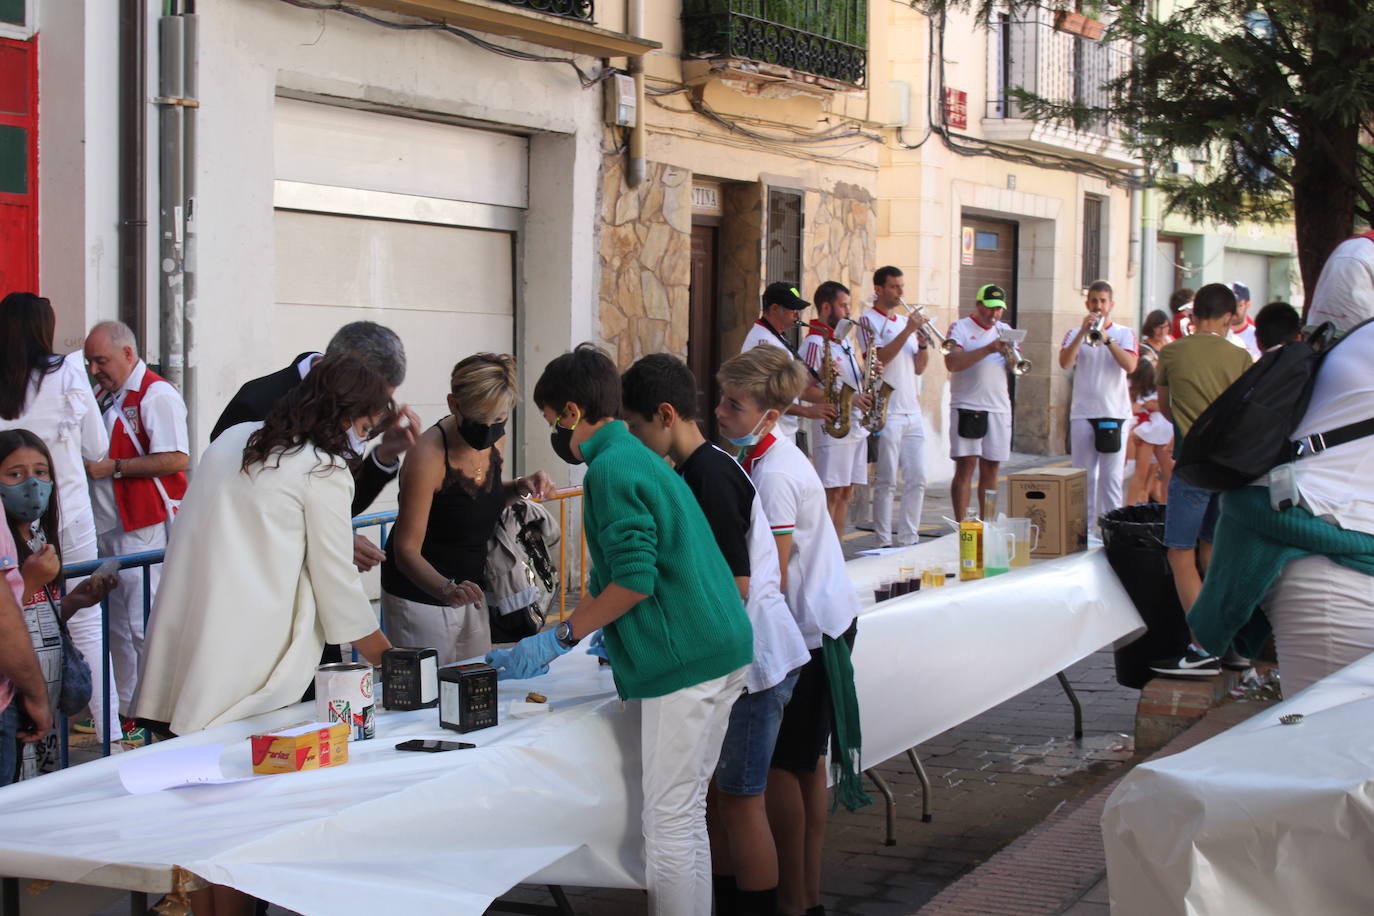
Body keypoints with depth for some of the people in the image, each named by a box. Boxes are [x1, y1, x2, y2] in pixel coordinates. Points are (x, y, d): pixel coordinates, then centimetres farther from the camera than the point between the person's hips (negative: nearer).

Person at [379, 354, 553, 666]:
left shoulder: (494, 440, -4)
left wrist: (520, 489, -4)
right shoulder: (428, 456, -25)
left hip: (467, 590, 7)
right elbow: (406, 550, -26)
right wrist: (446, 589, -43)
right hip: (420, 595, -7)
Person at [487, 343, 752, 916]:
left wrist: (558, 639, -11)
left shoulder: (611, 468, -11)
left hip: (684, 663, -10)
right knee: (687, 815, 16)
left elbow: (635, 581, -19)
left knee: (669, 824, -4)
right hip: (719, 653, 10)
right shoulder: (636, 457, 20)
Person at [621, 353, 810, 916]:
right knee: (713, 794, 14)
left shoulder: (712, 476, -18)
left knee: (739, 800, -2)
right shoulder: (693, 473, 12)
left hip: (750, 659, -10)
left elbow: (733, 587, -20)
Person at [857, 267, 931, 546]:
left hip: (913, 412, 7)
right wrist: (907, 331, -18)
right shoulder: (869, 320, -2)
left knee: (917, 480, 7)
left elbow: (919, 368, 16)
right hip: (887, 414, -7)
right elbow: (878, 359, -17)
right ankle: (884, 543, 0)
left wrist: (923, 344, -2)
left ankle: (909, 540, 14)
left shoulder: (905, 321, 18)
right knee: (886, 482, -4)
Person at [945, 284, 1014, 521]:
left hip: (999, 408, 5)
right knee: (965, 468, -7)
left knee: (990, 470, 7)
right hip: (967, 407, -5)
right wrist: (987, 350, -21)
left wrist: (1010, 355, -13)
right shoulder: (960, 328, 0)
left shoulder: (1004, 330, 15)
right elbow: (952, 363, -15)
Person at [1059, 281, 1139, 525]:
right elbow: (1065, 363, -8)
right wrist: (1083, 332, -15)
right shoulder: (1075, 334, 10)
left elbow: (1130, 366, -10)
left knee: (1112, 477, -2)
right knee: (1084, 477, 3)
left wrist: (1106, 339, -19)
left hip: (1115, 413, -1)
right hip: (1082, 413, 1)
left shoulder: (1124, 334, 7)